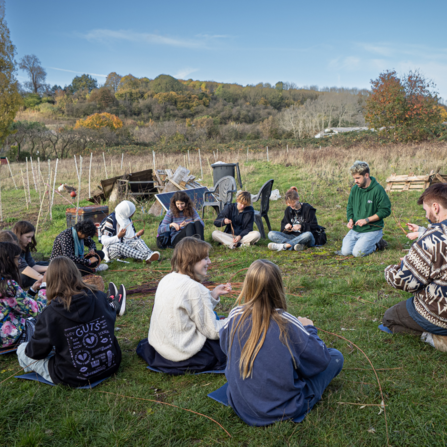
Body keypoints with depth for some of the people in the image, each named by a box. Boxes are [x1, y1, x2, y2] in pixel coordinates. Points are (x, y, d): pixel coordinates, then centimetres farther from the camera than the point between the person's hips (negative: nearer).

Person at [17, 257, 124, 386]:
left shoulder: (50, 314, -19)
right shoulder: (99, 297, -11)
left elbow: (37, 352, -7)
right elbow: (111, 319, 8)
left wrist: (27, 349, 15)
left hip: (75, 379, -5)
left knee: (22, 350, 12)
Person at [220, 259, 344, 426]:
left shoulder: (235, 316, -14)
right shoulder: (287, 323, -24)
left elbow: (224, 346, 8)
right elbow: (320, 360, -12)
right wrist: (309, 329, 5)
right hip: (283, 409, -4)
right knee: (335, 357, 7)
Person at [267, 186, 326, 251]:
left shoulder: (308, 209, -4)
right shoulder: (288, 210, 10)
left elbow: (314, 227, -7)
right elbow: (283, 225, 12)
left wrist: (301, 227, -24)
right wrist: (285, 228, -12)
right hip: (293, 236, 5)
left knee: (308, 235, -42)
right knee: (271, 234, -17)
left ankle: (284, 246, -39)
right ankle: (298, 245, -37)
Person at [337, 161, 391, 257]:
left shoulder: (377, 189, -13)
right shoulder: (355, 189, 5)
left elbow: (385, 211, -12)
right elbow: (350, 207, 16)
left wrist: (367, 220, -17)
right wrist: (350, 220, -3)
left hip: (372, 230, -6)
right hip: (355, 229, 6)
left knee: (358, 253, -18)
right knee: (345, 251, -7)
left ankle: (377, 244, 8)